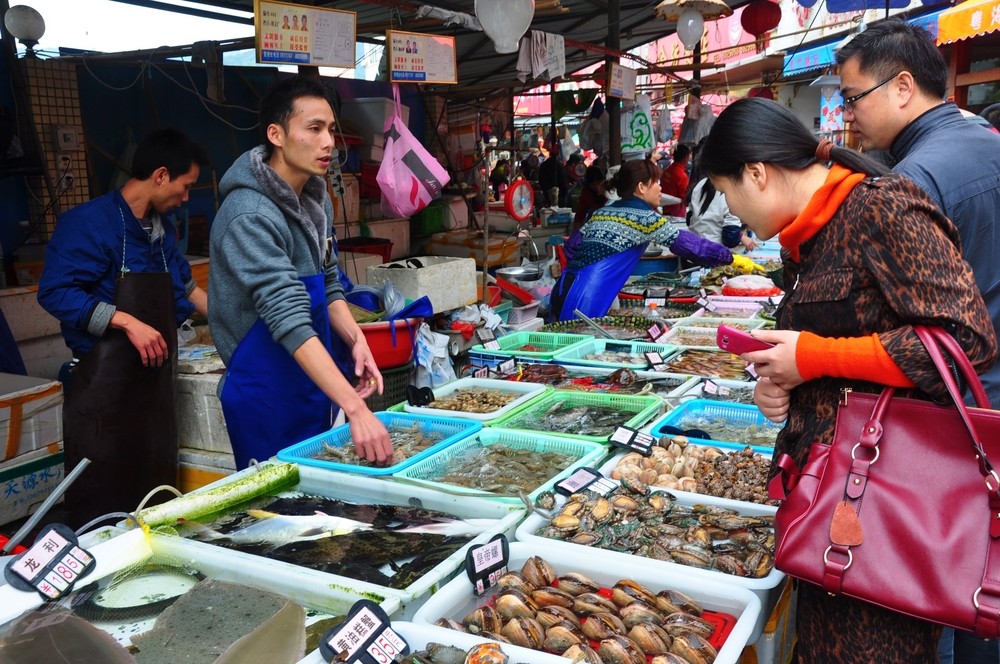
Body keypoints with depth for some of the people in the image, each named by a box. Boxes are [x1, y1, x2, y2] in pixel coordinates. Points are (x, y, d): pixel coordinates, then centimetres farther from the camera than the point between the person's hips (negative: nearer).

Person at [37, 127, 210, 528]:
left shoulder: (162, 231, 14)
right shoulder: (90, 222, -10)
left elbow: (182, 287, 30)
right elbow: (56, 292, -17)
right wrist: (127, 322, -22)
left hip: (155, 381, 7)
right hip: (105, 383, -7)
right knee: (101, 505, -1)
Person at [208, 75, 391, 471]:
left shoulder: (316, 200, 4)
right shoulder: (250, 216, -23)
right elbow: (289, 320, -31)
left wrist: (355, 339, -10)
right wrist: (354, 408, -37)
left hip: (317, 387, 8)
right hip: (268, 395, -8)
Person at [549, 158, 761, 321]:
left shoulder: (601, 212, 18)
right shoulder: (644, 216, -2)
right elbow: (689, 245, 0)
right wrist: (734, 259, 7)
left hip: (563, 291, 8)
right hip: (584, 301, -8)